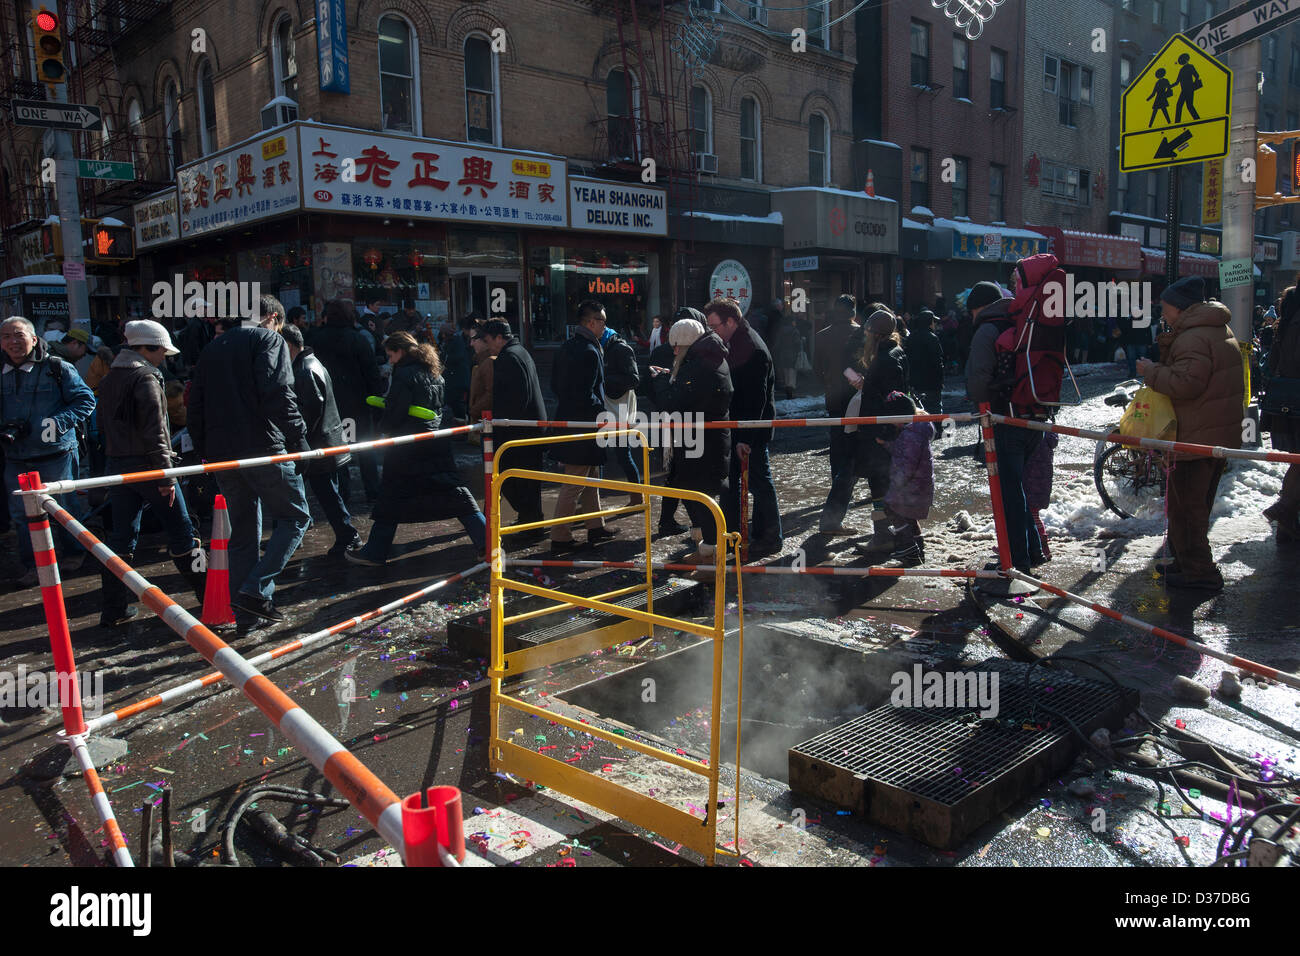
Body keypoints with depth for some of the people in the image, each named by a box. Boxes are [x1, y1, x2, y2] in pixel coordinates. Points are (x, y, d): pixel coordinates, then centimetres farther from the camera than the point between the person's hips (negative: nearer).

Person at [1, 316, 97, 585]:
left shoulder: (57, 368, -5)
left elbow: (86, 401, -6)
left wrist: (56, 424, -17)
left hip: (55, 454, -4)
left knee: (64, 508, 6)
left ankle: (78, 551, 28)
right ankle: (33, 565, 21)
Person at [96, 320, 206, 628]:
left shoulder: (109, 380, 14)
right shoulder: (145, 378, -12)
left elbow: (103, 425, 18)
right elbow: (154, 432, -18)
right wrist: (166, 476, -18)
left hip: (117, 465, 8)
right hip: (146, 464, -8)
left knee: (121, 536, 10)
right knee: (181, 531, 1)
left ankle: (113, 609, 12)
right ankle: (206, 593, 9)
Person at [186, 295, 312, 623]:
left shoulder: (213, 347, 22)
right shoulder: (269, 339, 1)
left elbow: (194, 407, 20)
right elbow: (278, 394, -15)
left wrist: (206, 452, 22)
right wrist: (298, 439, -11)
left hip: (221, 453, 7)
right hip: (262, 448, -7)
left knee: (243, 530, 14)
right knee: (295, 517, 2)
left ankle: (245, 609, 16)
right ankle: (255, 590, -10)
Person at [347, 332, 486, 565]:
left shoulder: (405, 374, -12)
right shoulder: (434, 373, 12)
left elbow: (394, 413, -13)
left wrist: (383, 426, 6)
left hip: (407, 448, -7)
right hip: (437, 444, 7)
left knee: (390, 499, 3)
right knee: (455, 493, 8)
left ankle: (374, 553, 9)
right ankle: (487, 541, 3)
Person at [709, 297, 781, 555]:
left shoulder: (753, 349, -20)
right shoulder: (731, 344, 10)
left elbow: (756, 398, -23)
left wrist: (746, 437, -25)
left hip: (752, 430, -10)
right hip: (734, 426, 10)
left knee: (759, 481, 0)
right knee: (729, 480, 15)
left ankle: (769, 538, 11)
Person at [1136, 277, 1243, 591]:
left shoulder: (1193, 338, -19)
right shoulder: (1220, 331, 16)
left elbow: (1185, 384, -27)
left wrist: (1151, 371, -13)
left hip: (1197, 436, -10)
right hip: (1221, 434, 11)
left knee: (1185, 504, -3)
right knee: (1198, 503, 19)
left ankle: (1197, 571, 1)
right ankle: (1189, 562, 30)